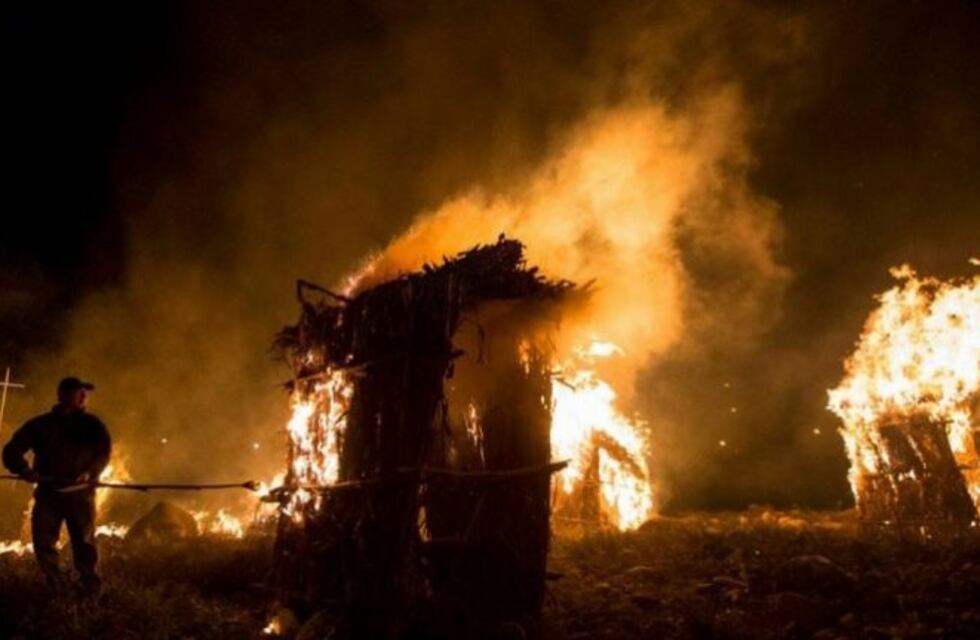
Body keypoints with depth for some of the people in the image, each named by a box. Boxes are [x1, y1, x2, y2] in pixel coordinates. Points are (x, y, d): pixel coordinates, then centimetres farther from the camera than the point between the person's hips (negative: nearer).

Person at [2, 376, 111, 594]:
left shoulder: (91, 424, 7)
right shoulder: (41, 424, 7)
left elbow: (104, 451, 0)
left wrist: (90, 473, -18)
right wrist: (24, 470, -9)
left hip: (80, 492, -1)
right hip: (47, 492, 1)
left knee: (84, 542, -6)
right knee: (43, 543, 1)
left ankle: (90, 585, 6)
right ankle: (55, 587, 19)